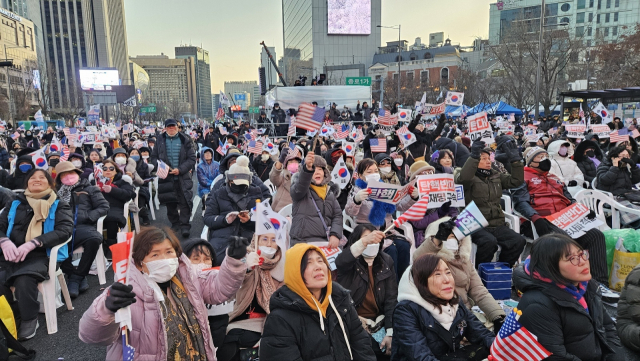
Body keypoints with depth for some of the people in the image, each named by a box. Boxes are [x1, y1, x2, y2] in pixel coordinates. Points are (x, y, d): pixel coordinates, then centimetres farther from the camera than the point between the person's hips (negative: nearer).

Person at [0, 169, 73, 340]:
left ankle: (30, 319, -7)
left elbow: (65, 230, -5)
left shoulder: (59, 205, 10)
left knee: (24, 280, -33)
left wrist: (32, 243, -18)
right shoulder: (15, 203, 21)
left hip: (40, 255, -3)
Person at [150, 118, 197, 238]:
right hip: (166, 177, 3)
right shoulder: (160, 141, 10)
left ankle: (184, 226, -3)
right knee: (170, 202, 10)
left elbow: (192, 159, -1)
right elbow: (153, 157, 12)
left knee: (184, 201, -8)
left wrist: (180, 169, -13)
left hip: (183, 177, -2)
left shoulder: (185, 141, 3)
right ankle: (174, 224, 24)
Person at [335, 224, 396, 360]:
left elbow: (392, 298, -1)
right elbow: (340, 262, -35)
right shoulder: (351, 261, -8)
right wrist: (364, 241, -51)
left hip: (379, 322, 4)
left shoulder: (386, 261, 2)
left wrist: (390, 333, -11)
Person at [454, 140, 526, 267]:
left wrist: (516, 160, 3)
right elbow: (463, 178, -24)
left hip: (497, 225, 6)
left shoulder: (496, 177, 20)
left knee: (519, 241, -16)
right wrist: (474, 157, -33)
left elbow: (516, 181, 13)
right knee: (489, 241, -34)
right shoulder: (471, 177, -1)